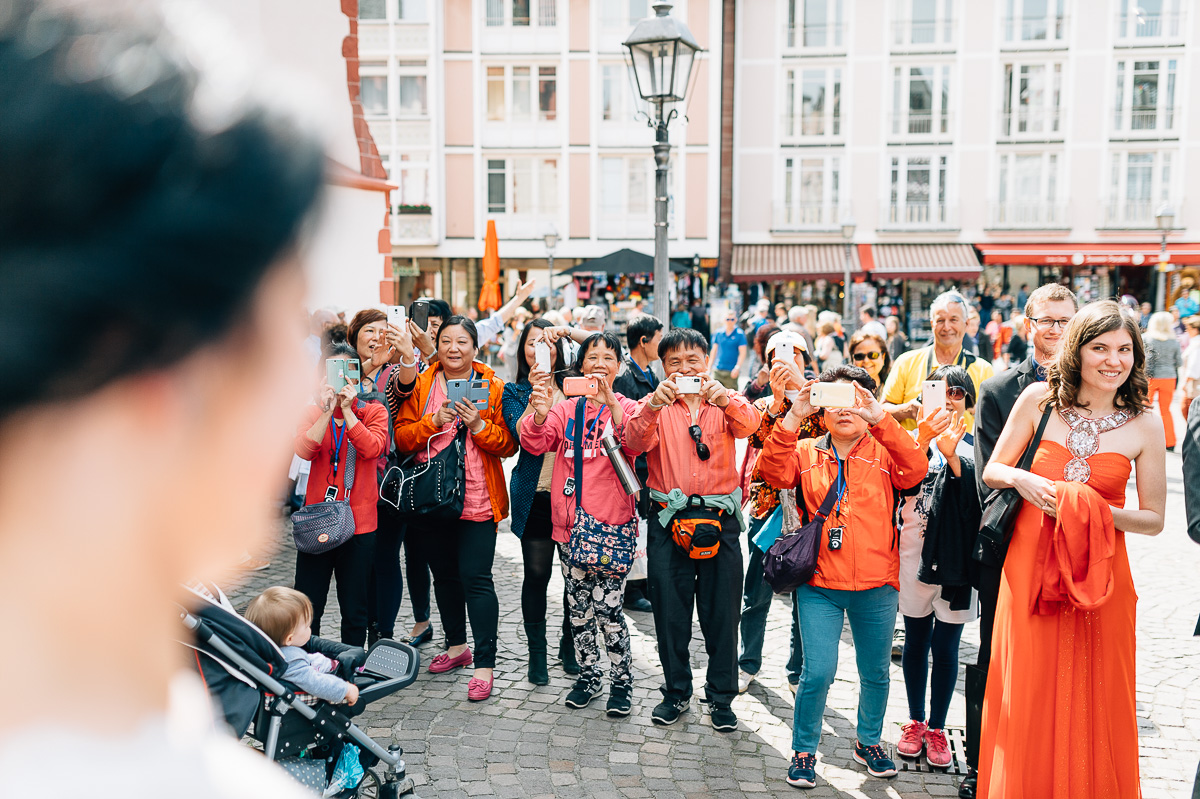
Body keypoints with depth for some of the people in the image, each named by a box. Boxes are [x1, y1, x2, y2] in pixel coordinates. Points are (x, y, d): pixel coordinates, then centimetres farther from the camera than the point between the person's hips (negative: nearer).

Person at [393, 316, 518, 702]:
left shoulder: (493, 388, -1)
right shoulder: (420, 385, 6)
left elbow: (508, 444, -4)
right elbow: (402, 437, -1)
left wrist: (479, 425, -19)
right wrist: (434, 421, -16)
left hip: (477, 498, -4)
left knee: (475, 578, -7)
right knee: (444, 574, 16)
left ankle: (485, 664, 1)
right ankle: (456, 646, 35)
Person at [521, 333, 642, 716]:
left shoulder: (626, 408, 2)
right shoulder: (567, 409, 9)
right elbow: (535, 443, -5)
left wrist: (609, 399, -33)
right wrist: (540, 414, -26)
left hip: (613, 524, -3)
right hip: (571, 524, 3)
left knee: (606, 606, -6)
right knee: (579, 608, 11)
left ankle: (622, 680, 14)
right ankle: (589, 675, 29)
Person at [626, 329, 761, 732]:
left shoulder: (725, 403, 5)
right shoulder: (656, 404, 4)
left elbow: (748, 425, -17)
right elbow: (635, 441, -15)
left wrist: (726, 400, -38)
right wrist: (654, 405, -34)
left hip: (720, 518, 0)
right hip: (669, 518, 0)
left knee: (722, 611, 6)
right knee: (670, 608, 8)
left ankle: (721, 695, 23)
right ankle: (677, 691, 26)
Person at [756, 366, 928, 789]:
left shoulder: (884, 453, 3)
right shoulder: (806, 453, 5)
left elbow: (916, 469, -17)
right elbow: (773, 470, -13)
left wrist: (880, 418, -26)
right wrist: (793, 418, -23)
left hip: (876, 587, 1)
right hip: (819, 586, -1)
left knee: (876, 672, 15)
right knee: (818, 672, -6)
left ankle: (869, 742, 39)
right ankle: (803, 751, 16)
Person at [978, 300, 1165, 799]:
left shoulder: (1145, 425, -3)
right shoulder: (1039, 399, -3)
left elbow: (1153, 519, 1)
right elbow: (991, 470, 5)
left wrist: (1097, 512, -16)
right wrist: (1022, 480, -15)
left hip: (1100, 577, 0)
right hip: (1030, 568, 0)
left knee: (1092, 709, 9)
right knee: (1028, 702, 9)